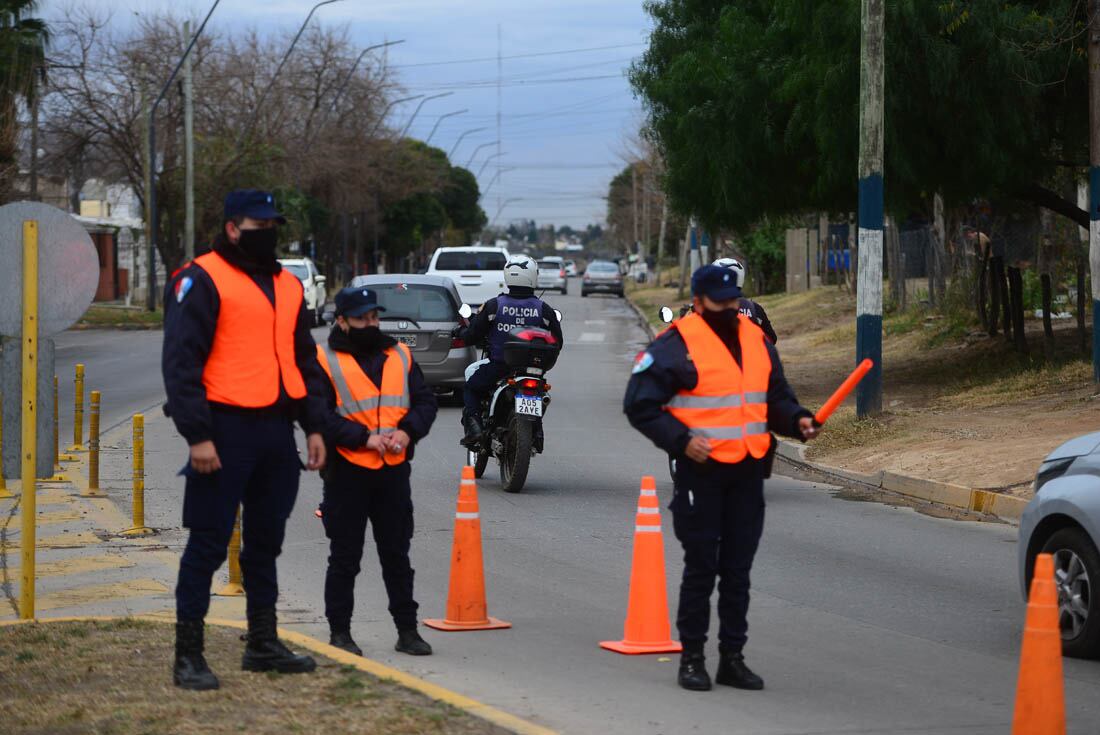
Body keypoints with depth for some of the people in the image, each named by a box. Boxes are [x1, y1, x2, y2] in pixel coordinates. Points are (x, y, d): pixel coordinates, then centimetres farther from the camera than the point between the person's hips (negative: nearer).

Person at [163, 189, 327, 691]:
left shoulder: (287, 286, 17)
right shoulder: (201, 281, -7)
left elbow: (304, 360, 23)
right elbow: (180, 361, -12)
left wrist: (313, 425, 14)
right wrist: (197, 436, -17)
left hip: (276, 431, 7)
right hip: (226, 430, -7)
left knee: (266, 540, 14)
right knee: (209, 542, -5)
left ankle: (263, 644, 24)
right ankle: (188, 654, -1)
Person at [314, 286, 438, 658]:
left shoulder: (399, 356, 11)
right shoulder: (325, 361, -4)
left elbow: (425, 401, 9)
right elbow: (321, 416, -12)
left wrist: (407, 431, -10)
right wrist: (364, 438, -20)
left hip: (394, 471, 4)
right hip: (347, 472, -4)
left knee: (397, 555, 10)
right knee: (345, 557, 4)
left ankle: (407, 630, 16)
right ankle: (339, 631, 13)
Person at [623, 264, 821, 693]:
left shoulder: (756, 341, 12)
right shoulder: (676, 346, -9)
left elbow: (776, 396, 21)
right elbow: (640, 404, -9)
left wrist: (797, 420, 1)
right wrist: (680, 440, -18)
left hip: (748, 472, 6)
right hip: (701, 470, -6)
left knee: (738, 571, 10)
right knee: (701, 568, 0)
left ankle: (732, 657, 18)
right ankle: (692, 658, 10)